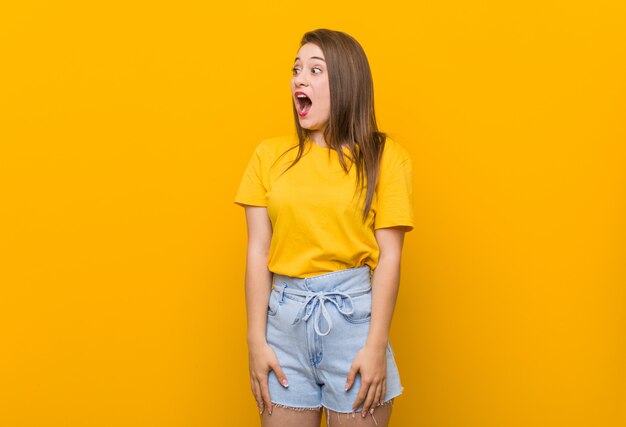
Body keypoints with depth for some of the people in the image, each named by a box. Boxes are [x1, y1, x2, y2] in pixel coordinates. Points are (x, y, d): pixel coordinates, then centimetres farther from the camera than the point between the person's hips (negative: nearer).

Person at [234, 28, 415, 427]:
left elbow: (389, 256, -6)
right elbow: (258, 252, 3)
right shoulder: (270, 154, 5)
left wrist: (376, 346, -10)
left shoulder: (384, 155, -2)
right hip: (285, 316, 2)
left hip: (354, 314, -2)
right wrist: (256, 340, -1)